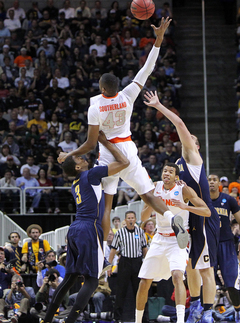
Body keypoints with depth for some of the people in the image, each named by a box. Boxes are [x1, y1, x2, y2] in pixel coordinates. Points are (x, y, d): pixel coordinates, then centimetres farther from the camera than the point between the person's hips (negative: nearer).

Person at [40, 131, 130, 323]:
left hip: (75, 230, 9)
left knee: (70, 278, 17)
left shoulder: (76, 185, 19)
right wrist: (106, 143, 4)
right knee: (92, 281, -7)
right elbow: (124, 163, -5)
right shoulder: (91, 175, -5)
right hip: (89, 230, -9)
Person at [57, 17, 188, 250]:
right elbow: (146, 71, 1)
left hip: (107, 154, -3)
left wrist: (68, 156, 2)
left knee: (105, 205, 0)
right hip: (129, 150, 3)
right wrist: (158, 39, 3)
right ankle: (173, 220, -20)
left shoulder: (95, 107, -14)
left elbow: (91, 144, -12)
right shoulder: (127, 97, -6)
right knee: (148, 195, 7)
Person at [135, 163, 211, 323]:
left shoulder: (184, 190, -11)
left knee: (177, 275, -29)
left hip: (178, 240, -5)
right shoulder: (156, 187, 2)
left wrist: (185, 207, -31)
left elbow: (207, 211, -17)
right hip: (160, 239, 5)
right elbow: (144, 217, 3)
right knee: (144, 283, 6)